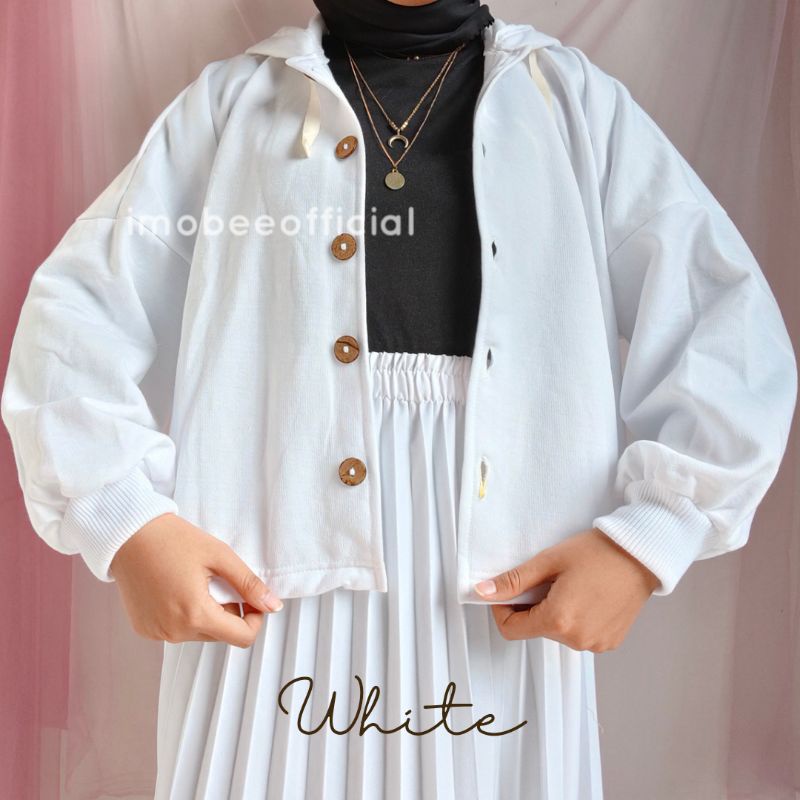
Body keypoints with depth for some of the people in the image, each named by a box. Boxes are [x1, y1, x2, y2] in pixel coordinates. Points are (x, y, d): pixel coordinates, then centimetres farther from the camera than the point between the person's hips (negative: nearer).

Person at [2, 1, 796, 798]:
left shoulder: (575, 99, 11)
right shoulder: (234, 97, 11)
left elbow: (735, 325, 3)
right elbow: (79, 309, 4)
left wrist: (645, 539, -9)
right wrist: (125, 521, -10)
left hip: (505, 596, 1)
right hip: (276, 585, 0)